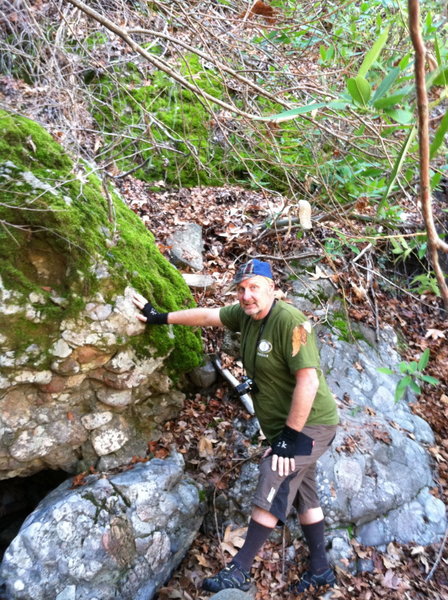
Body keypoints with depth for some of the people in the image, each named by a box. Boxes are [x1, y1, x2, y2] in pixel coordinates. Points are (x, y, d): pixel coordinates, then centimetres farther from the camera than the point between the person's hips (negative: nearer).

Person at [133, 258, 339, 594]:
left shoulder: (290, 321, -25)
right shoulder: (245, 315, 0)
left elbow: (309, 381, -29)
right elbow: (206, 316, 12)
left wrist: (291, 435, -25)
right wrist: (162, 318, 17)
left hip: (309, 424, -9)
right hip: (285, 427, 9)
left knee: (271, 496, -8)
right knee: (304, 497, 17)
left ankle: (239, 572, 4)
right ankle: (321, 570, 31)